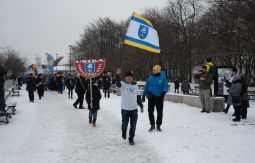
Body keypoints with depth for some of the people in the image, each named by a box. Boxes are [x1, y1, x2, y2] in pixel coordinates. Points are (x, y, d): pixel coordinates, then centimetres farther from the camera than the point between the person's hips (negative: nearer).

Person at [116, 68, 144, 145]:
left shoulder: (135, 85, 9)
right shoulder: (123, 84, -3)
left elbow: (138, 97, 16)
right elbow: (117, 83, -27)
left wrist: (141, 106, 16)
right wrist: (118, 75, -43)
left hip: (134, 109, 3)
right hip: (125, 109, -3)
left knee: (133, 125, 5)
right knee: (125, 124, 8)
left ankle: (131, 139, 20)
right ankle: (124, 132, 40)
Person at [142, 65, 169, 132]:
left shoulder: (163, 78, -5)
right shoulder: (150, 77, 5)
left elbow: (166, 86, -6)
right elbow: (146, 87, 12)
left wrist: (163, 92, -25)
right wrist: (144, 95, 11)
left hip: (159, 97, -2)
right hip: (151, 97, 3)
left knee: (160, 112, 6)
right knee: (150, 111, 4)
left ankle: (158, 125, 21)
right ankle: (152, 125, 18)